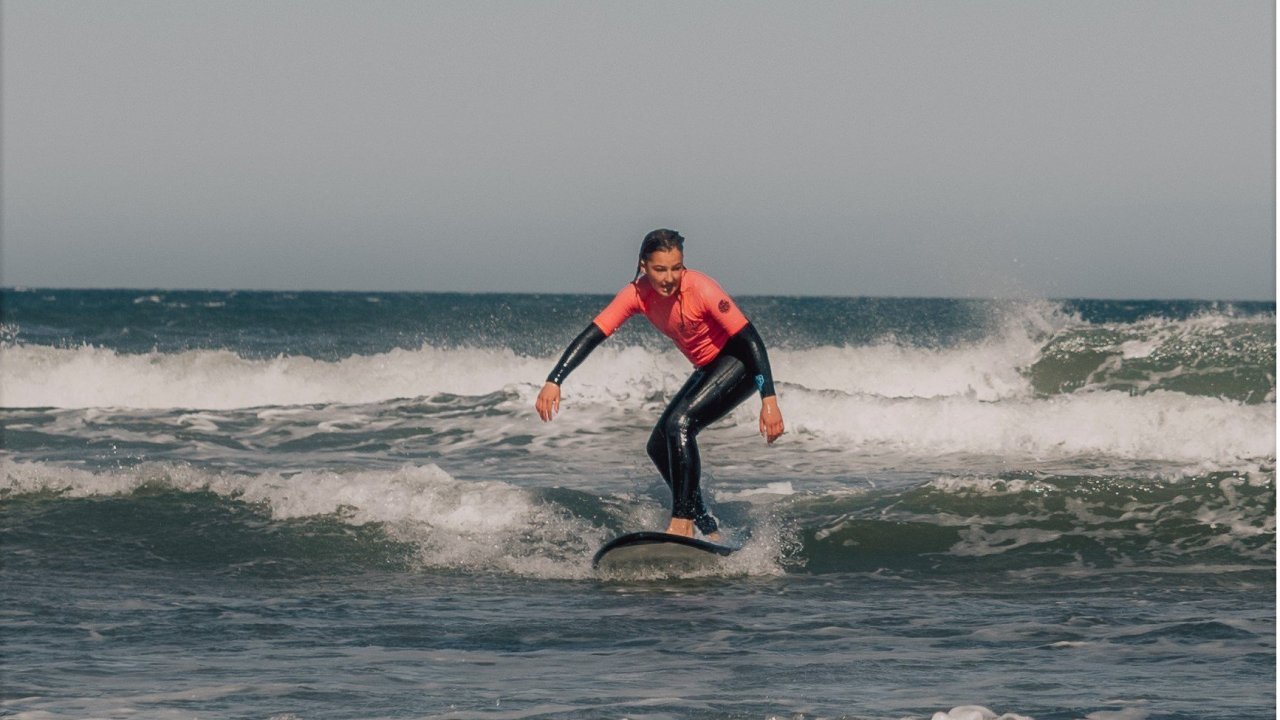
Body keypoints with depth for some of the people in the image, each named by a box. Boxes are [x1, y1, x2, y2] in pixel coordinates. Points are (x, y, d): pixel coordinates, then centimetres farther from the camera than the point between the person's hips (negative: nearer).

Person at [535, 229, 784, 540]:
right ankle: (710, 531, 13)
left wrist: (769, 400, -36)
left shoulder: (700, 290, -28)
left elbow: (750, 338, -28)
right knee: (659, 446, 7)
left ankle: (682, 523, -24)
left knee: (680, 423, -25)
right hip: (708, 370, 8)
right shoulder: (638, 293, -11)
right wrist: (554, 382, -25)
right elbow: (592, 336, -13)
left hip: (739, 364, -8)